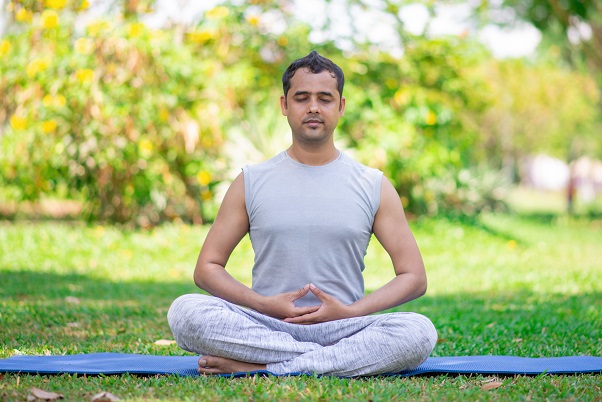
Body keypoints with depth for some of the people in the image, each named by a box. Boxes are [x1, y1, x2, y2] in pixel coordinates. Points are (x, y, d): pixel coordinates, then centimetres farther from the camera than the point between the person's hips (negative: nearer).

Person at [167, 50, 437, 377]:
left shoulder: (374, 187, 9)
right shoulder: (251, 183, 10)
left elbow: (414, 277, 6)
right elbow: (206, 269, 8)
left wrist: (350, 312, -10)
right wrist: (264, 304, -9)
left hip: (343, 328, 0)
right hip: (267, 326, 0)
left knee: (419, 331, -31)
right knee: (185, 311, -29)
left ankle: (261, 366, -28)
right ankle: (343, 356, -25)